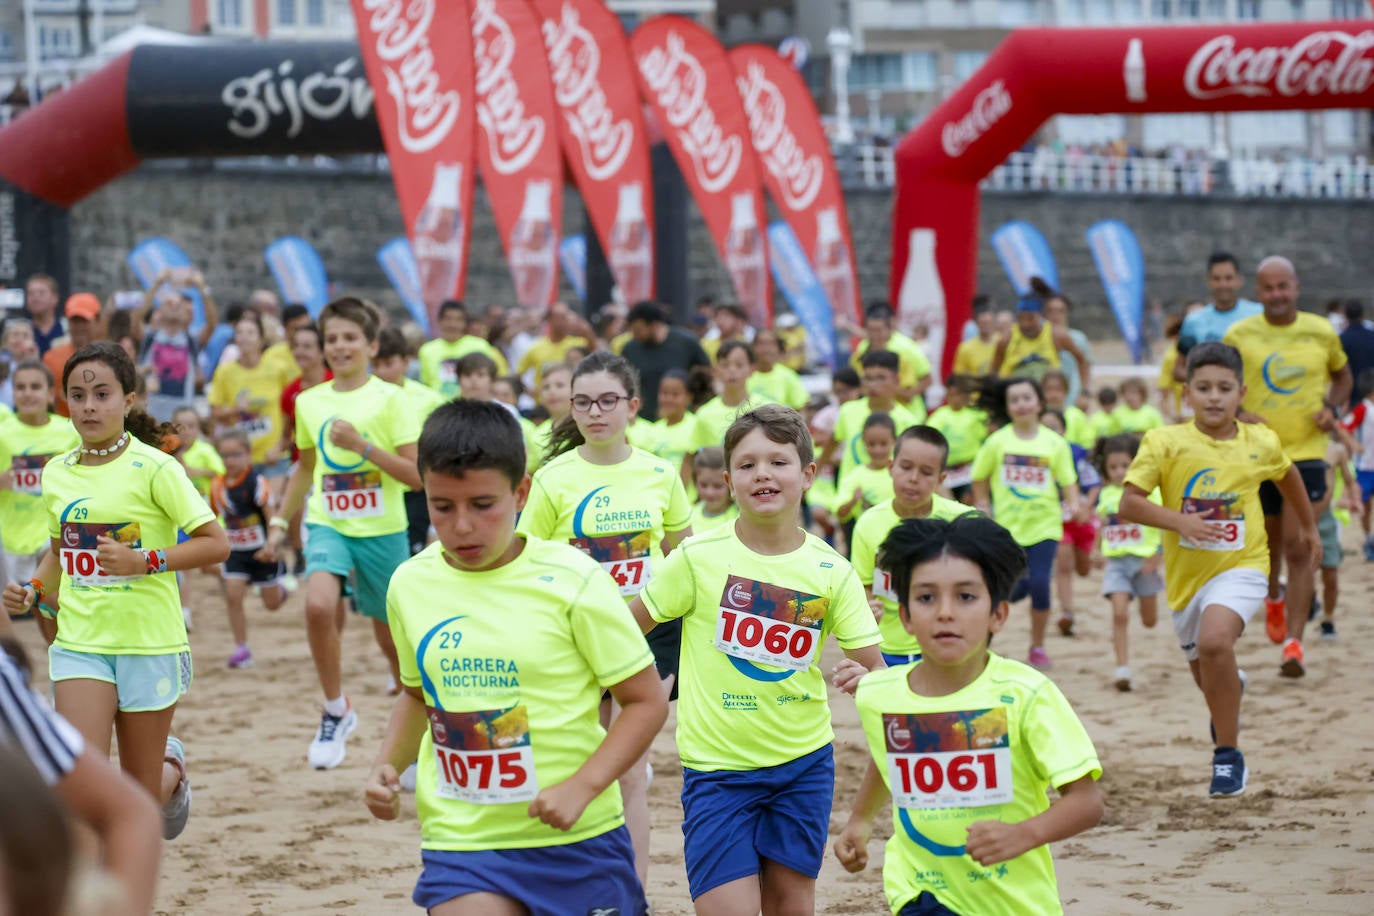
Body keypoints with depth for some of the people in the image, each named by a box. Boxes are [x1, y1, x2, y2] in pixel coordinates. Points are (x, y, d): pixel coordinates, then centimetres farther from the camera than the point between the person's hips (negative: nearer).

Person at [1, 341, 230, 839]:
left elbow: (216, 543, -11)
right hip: (79, 643, 3)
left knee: (139, 794, 9)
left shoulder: (154, 469, -10)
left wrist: (145, 561, -22)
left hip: (150, 645, -3)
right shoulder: (57, 473, 5)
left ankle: (172, 767, 44)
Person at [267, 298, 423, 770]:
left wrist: (363, 446, -20)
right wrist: (280, 520, 20)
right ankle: (336, 710, -8)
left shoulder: (390, 399, -7)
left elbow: (416, 475, -11)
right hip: (328, 524, 2)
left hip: (382, 530, -2)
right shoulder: (309, 402, 6)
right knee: (319, 605, -26)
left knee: (391, 637, 8)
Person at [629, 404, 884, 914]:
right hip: (717, 768, -2)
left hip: (804, 761, 3)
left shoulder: (832, 572, -3)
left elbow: (874, 667, -4)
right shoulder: (699, 558, -9)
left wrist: (865, 678, -25)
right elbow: (626, 628, 1)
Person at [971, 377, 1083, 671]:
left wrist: (1074, 504, -15)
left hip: (1045, 525, 0)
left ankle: (1038, 646, 9)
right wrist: (983, 507, 4)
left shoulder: (1055, 443, 0)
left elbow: (1068, 481, 2)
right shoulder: (997, 442, -1)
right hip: (1008, 525, 0)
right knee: (1017, 588, -6)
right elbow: (980, 478, 10)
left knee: (1039, 584, -10)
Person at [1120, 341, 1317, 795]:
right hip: (1187, 572, 2)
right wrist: (1179, 520, -29)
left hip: (1241, 566, -2)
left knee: (1215, 641, -31)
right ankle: (1232, 687, 62)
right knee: (1206, 676, 21)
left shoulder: (1262, 443, -5)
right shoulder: (1165, 443, -11)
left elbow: (1288, 474, 18)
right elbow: (1128, 504, -14)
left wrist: (1308, 526, 31)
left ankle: (1227, 754, -17)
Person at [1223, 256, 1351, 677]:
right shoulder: (1240, 335, -2)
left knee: (1299, 549, -11)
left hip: (1305, 453, -1)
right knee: (1268, 542, 16)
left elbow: (1343, 376, 18)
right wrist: (1238, 414, -13)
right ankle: (1274, 597, 49)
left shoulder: (1321, 332, 1)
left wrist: (1332, 407, -1)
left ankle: (1293, 643, -8)